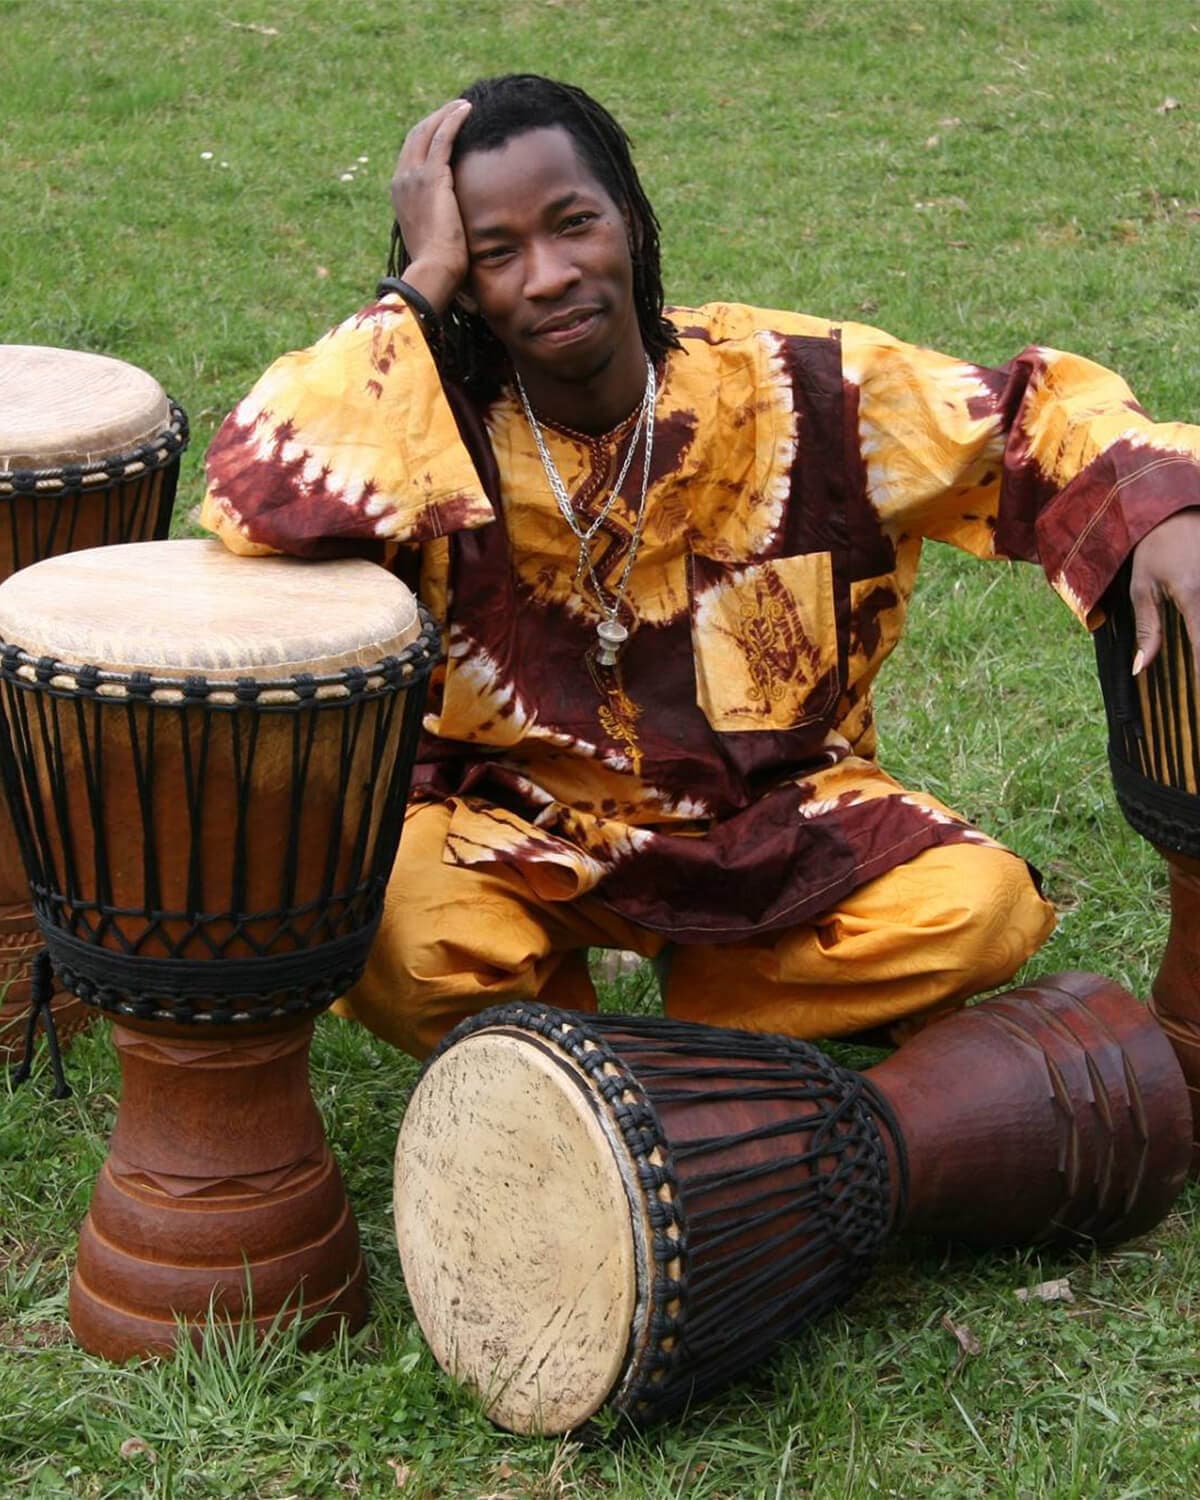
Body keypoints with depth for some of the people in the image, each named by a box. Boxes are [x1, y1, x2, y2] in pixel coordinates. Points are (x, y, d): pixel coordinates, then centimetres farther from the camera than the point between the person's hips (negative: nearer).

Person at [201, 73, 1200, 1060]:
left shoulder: (793, 386, -12)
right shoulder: (429, 421, -17)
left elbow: (1032, 417, 0)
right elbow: (255, 497, -38)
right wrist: (421, 282, -30)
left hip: (771, 814, 2)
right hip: (509, 829, -1)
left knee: (979, 911, -23)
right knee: (383, 937, -33)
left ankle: (687, 1028, 2)